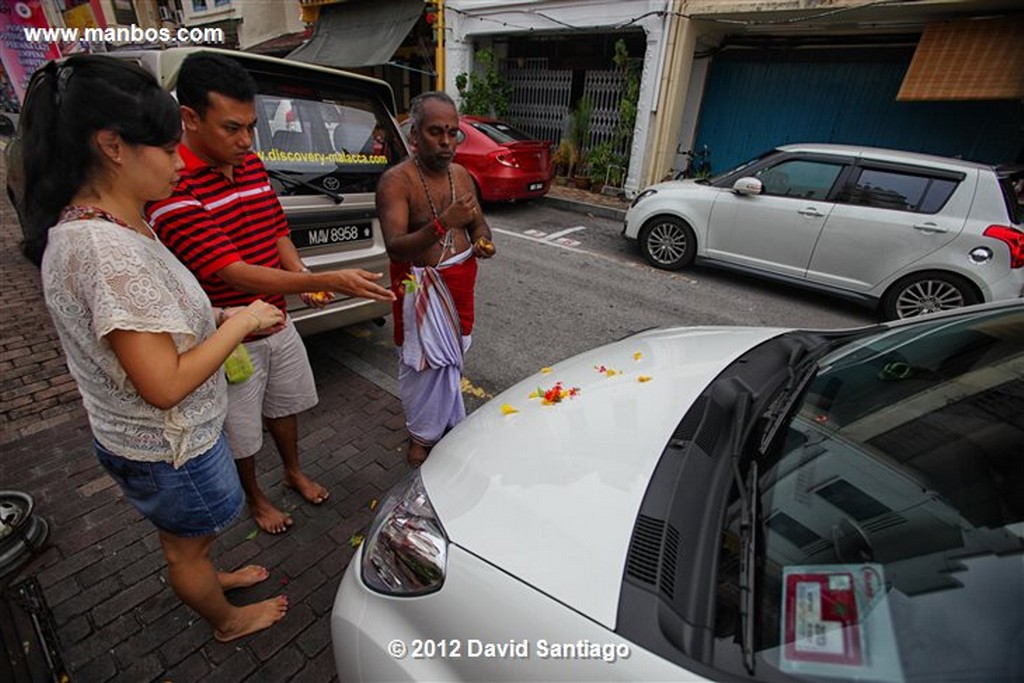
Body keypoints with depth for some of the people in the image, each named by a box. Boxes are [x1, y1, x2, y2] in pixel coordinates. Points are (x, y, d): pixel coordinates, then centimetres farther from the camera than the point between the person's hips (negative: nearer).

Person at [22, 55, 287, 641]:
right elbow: (164, 385, -32)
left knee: (188, 536, 33)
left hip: (146, 437, 8)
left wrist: (222, 320, -3)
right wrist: (241, 322, -22)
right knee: (188, 543, 21)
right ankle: (228, 621, 47)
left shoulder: (92, 225, -1)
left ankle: (208, 579, 60)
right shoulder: (107, 247, -32)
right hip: (167, 449, -8)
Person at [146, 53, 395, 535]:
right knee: (239, 431, 16)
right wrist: (331, 281, -43)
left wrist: (302, 276, -11)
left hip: (277, 323, 7)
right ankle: (254, 497, 43)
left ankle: (294, 472, 50)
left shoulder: (252, 166, 0)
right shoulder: (172, 188, -25)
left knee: (284, 405, 25)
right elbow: (236, 274, -33)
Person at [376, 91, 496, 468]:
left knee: (452, 356, 17)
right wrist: (442, 223, -40)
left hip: (461, 282, 6)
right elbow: (395, 248, -26)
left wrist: (483, 242, -9)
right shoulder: (396, 180, -16)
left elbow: (479, 224, 15)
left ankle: (447, 422, 38)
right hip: (422, 286, -6)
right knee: (426, 361, 1)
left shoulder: (461, 174, 4)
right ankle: (422, 437, 23)